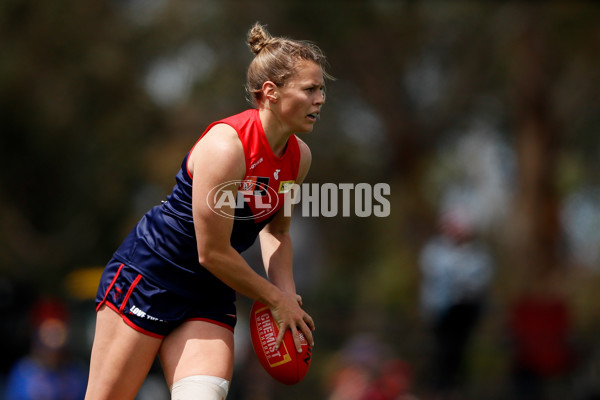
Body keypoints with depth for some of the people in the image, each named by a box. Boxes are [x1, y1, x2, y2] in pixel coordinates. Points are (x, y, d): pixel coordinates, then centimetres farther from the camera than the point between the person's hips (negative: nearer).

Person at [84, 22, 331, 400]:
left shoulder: (299, 157, 0)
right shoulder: (226, 147, -24)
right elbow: (212, 253, -21)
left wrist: (288, 298, 4)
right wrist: (276, 298, -9)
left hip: (209, 295, 7)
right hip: (149, 274, -7)